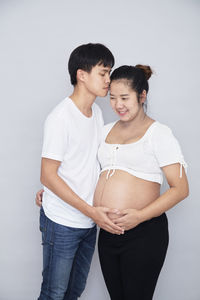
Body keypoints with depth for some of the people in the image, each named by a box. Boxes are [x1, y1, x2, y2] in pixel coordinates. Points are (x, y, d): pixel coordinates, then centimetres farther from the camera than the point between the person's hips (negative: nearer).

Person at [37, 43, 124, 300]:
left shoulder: (96, 112, 6)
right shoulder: (60, 117, -18)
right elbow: (47, 175, -19)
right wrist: (91, 211, -21)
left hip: (89, 221, 7)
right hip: (62, 223, -7)